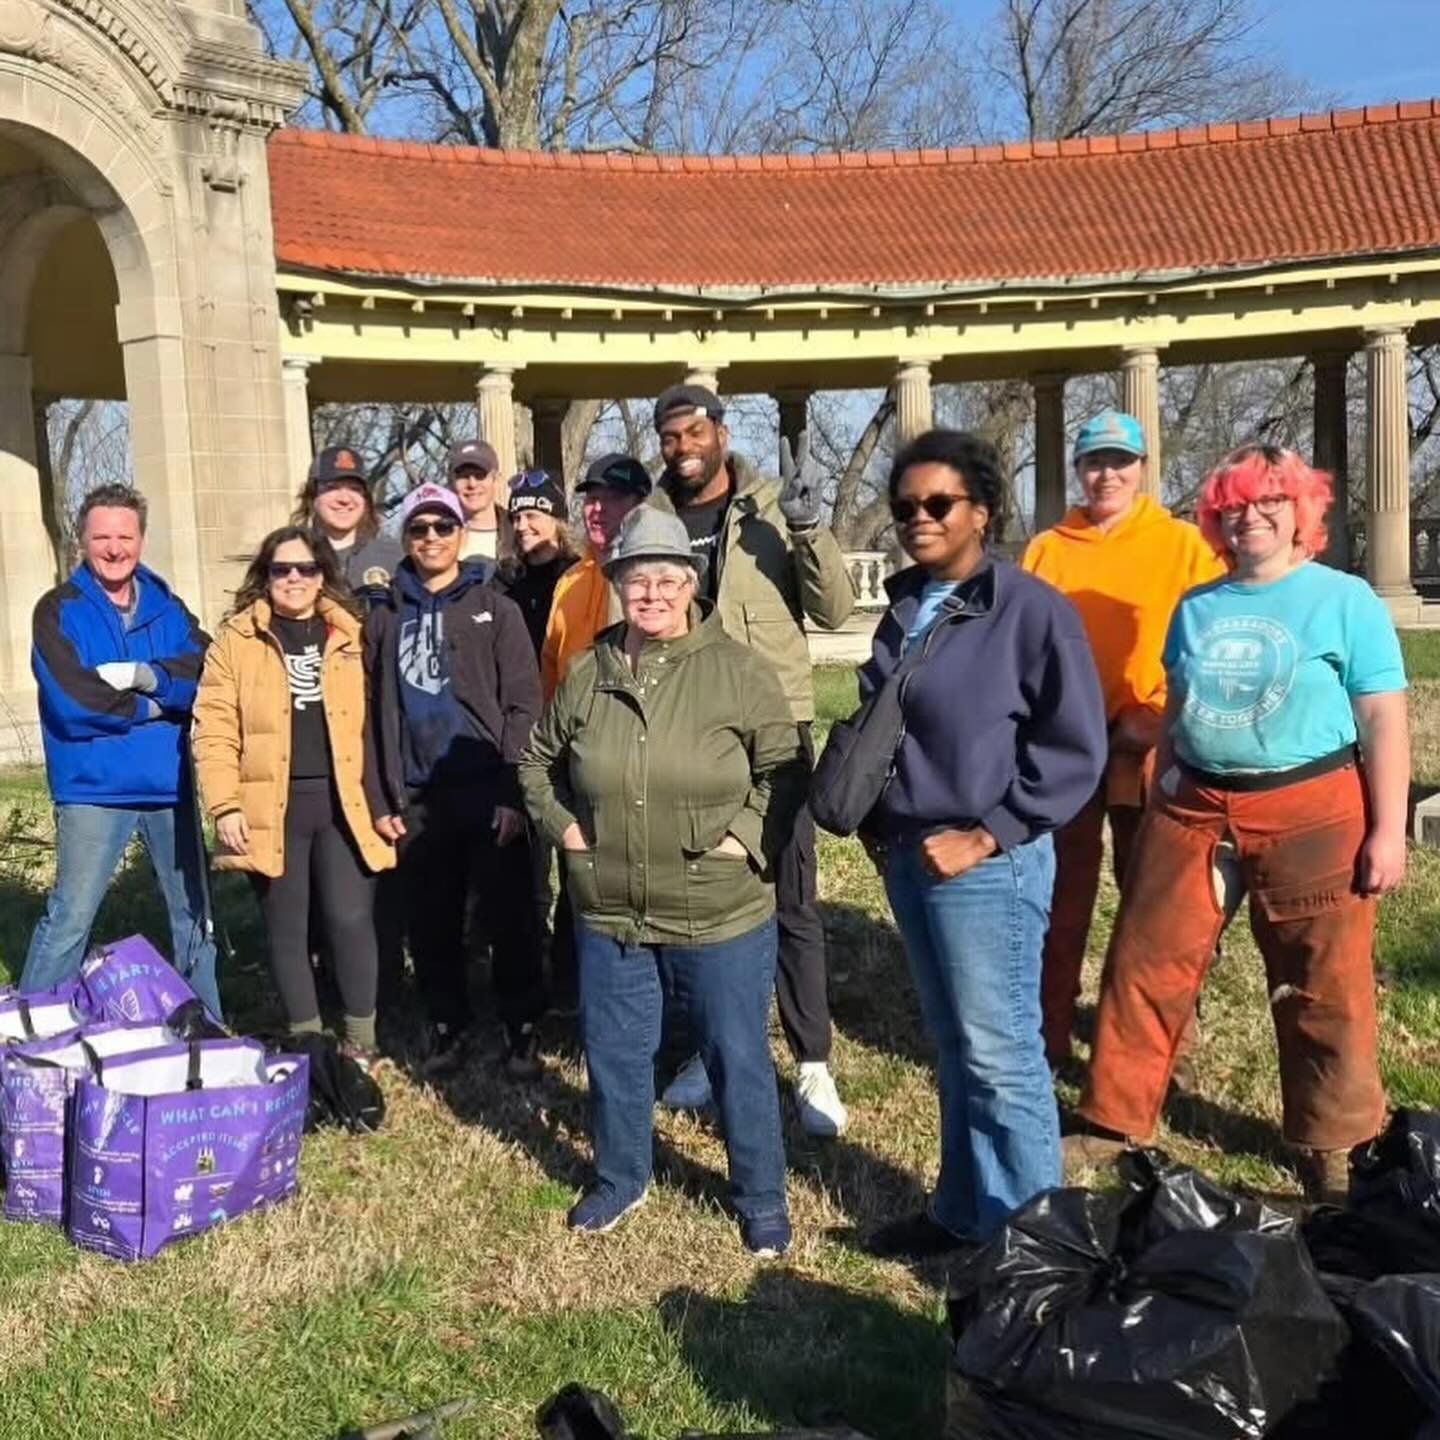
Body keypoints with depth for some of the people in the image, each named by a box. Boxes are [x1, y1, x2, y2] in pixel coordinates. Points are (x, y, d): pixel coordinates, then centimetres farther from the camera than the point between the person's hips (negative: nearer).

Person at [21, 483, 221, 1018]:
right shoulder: (59, 609, -4)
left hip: (169, 783, 5)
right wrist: (156, 703, -9)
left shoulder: (166, 605, 9)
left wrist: (143, 675, -19)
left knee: (194, 915, 13)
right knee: (70, 918, -4)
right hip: (94, 788, -4)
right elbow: (73, 700, -17)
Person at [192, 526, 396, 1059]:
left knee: (350, 920, -5)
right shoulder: (236, 639, 4)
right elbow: (215, 729, -1)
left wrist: (385, 800, 6)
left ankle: (359, 1041, 12)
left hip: (343, 803, 1)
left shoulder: (351, 636, 10)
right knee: (286, 928, 8)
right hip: (271, 807, 0)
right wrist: (225, 804, -11)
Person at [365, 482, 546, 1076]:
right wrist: (380, 800, 2)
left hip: (488, 791, -2)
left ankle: (522, 1027, 15)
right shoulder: (384, 619, 11)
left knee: (510, 918, 1)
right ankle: (447, 1024, 25)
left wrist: (514, 793, -11)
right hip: (418, 800, 3)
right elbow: (373, 715, 8)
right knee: (432, 924, 9)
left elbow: (523, 704, -3)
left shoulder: (495, 610, 4)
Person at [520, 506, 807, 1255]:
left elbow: (784, 769, -4)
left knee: (738, 1058, 9)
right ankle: (619, 1179, 40)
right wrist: (560, 823, 3)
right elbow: (538, 758, 16)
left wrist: (747, 837, -14)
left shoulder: (737, 670, -9)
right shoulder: (587, 673, 2)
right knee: (613, 1053, 17)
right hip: (609, 914, 4)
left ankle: (761, 1198, 28)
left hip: (721, 916, -3)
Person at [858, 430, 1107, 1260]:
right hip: (909, 858, 7)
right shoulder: (904, 610, 9)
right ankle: (964, 1213, 29)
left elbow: (1076, 747, -13)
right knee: (955, 1049, 16)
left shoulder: (1032, 609, -11)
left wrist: (989, 835, -15)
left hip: (988, 866, -7)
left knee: (1001, 1055, 0)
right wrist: (879, 822, 11)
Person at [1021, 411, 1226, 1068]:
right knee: (1062, 890, 9)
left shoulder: (1184, 546, 0)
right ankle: (1049, 1033, 20)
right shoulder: (1045, 550, 7)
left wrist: (1159, 714, -15)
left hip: (1149, 748, -2)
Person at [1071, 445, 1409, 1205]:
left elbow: (1384, 722, -5)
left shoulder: (1346, 601, -4)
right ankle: (1116, 1119, 21)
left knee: (1321, 988, 7)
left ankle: (1330, 1147, 25)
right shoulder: (1197, 607, 10)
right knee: (1145, 966, 7)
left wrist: (1387, 830, -10)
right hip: (1193, 810, 4)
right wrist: (1160, 804, 13)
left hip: (1310, 814, -4)